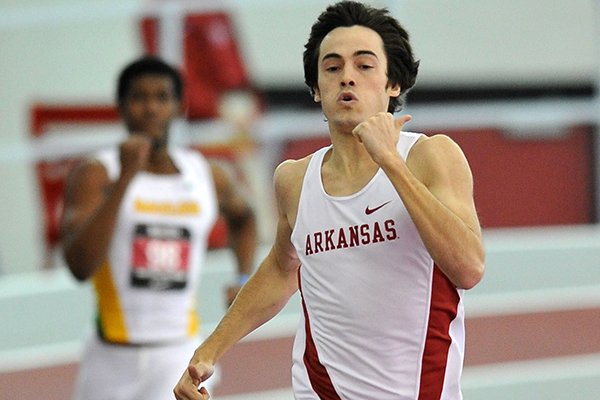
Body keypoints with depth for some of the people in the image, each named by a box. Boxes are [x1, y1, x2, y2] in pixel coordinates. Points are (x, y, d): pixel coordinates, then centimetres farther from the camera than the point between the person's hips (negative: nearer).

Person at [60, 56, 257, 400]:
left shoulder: (208, 176, 3)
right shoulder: (95, 175, -8)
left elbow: (242, 216, 29)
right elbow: (80, 265, -24)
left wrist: (245, 279, 12)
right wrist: (124, 180, -27)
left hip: (179, 358, 0)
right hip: (112, 357, 0)